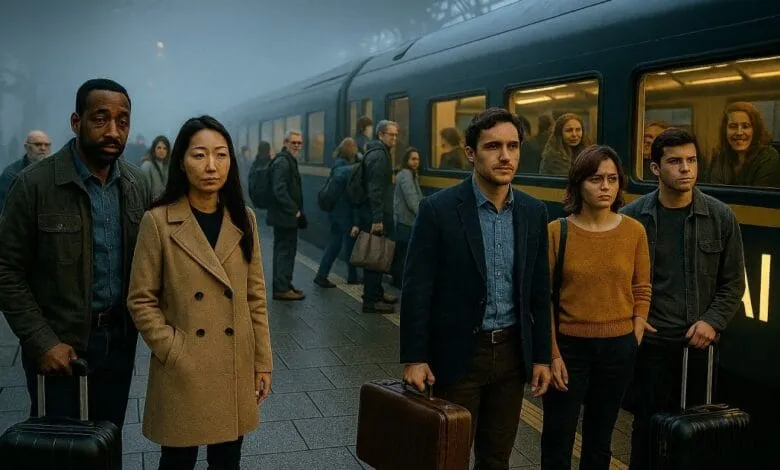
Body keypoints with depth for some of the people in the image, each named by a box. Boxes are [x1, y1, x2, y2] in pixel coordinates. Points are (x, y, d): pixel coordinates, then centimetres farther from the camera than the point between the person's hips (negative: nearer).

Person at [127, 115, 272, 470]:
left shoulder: (244, 220, 3)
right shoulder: (158, 221, -9)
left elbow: (256, 297, 6)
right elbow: (141, 301, -6)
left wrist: (263, 361, 4)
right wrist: (174, 354, -13)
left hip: (236, 369, 3)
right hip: (183, 372, -3)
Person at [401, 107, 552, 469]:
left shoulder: (534, 212, 2)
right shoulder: (438, 209, -11)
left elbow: (539, 291, 7)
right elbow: (416, 289, -10)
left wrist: (542, 356, 7)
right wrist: (414, 358, -11)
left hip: (512, 352, 4)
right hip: (458, 352, -4)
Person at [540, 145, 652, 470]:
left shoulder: (634, 231, -1)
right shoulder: (556, 231, -8)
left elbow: (642, 291, 6)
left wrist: (634, 343, 0)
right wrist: (552, 354, -9)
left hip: (618, 348, 2)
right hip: (569, 346, -2)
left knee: (600, 438, 16)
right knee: (557, 440, 6)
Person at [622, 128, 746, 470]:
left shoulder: (721, 217, 0)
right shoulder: (631, 217, -4)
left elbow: (733, 281, 4)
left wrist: (713, 322, -8)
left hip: (700, 342, 1)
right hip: (650, 341, -1)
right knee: (648, 422, 6)